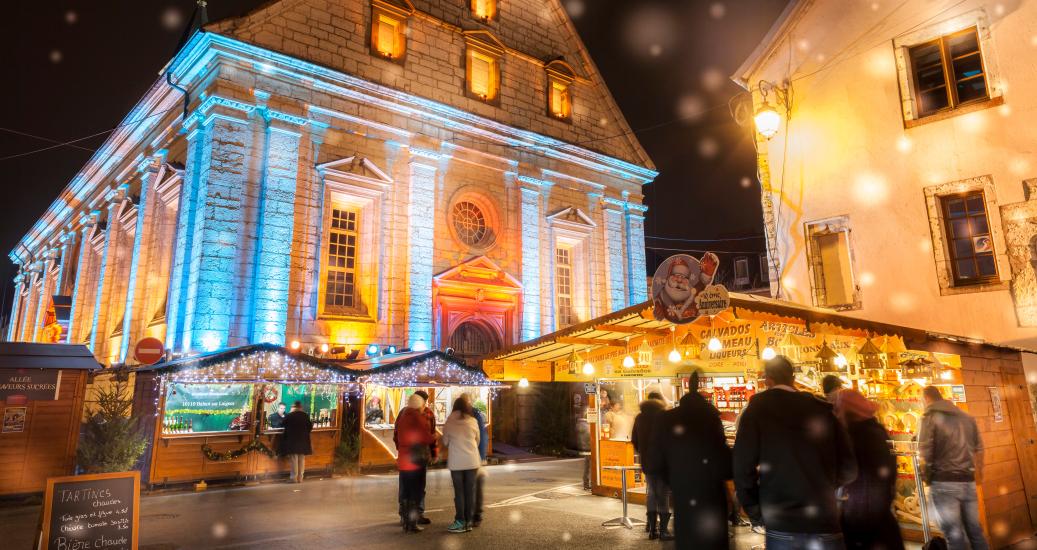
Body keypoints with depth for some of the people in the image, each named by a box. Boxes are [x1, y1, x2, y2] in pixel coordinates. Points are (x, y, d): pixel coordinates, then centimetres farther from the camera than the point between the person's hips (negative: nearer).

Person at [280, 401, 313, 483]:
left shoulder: (289, 416, -8)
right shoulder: (305, 415, -1)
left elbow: (283, 424, 7)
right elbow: (310, 426, 4)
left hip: (292, 440, -2)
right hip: (303, 440, 3)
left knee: (294, 459, 2)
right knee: (302, 459, 8)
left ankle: (294, 477, 2)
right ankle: (300, 478, 10)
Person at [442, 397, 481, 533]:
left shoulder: (449, 423, -2)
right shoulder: (473, 421, 0)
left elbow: (445, 442, 9)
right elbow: (477, 441, 10)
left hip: (456, 462, -1)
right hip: (472, 461, 1)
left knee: (459, 492, 6)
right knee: (470, 491, 7)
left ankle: (461, 522, 6)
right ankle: (469, 521, 12)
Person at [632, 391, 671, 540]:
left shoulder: (639, 417, 8)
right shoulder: (664, 415, -7)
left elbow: (634, 441, 12)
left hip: (647, 462, 5)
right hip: (663, 461, -4)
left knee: (652, 493, 13)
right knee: (663, 495, 1)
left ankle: (652, 529, 13)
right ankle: (663, 530, 0)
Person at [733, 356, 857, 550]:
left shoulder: (757, 409, -3)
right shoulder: (821, 408, 5)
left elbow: (743, 468, -9)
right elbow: (848, 468, 5)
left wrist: (756, 514, 5)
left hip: (781, 528, -1)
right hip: (825, 524, 2)